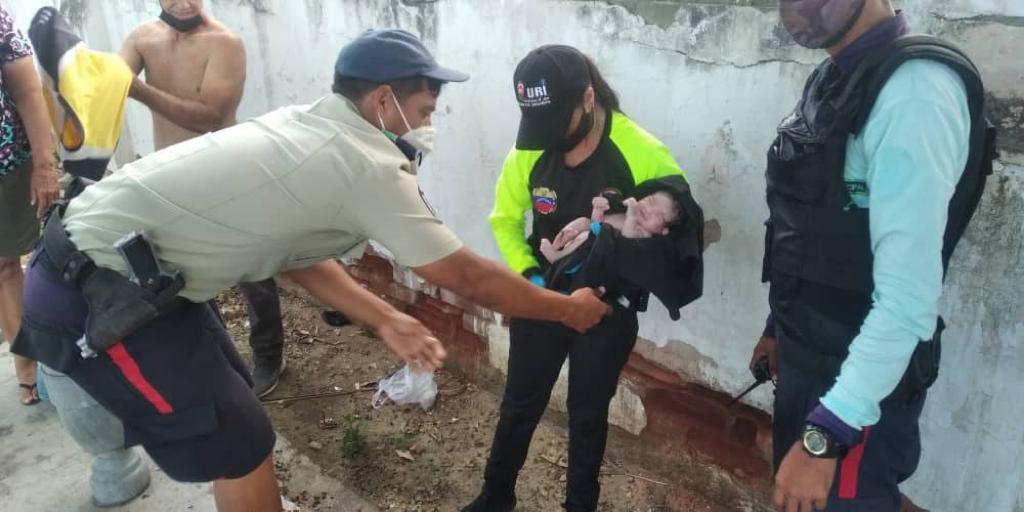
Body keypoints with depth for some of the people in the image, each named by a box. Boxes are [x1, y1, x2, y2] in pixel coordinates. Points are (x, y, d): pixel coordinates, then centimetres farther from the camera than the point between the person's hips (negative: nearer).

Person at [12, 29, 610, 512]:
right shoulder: (370, 166, -19)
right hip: (99, 295, -9)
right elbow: (469, 277, -11)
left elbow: (296, 251, 13)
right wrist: (569, 308, 3)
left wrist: (386, 319, 9)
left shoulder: (305, 128, 7)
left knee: (233, 415, 21)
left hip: (90, 263, 9)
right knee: (239, 448, 2)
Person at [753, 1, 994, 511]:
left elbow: (908, 295, -27)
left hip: (859, 389, -8)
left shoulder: (914, 89, -22)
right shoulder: (832, 79, 6)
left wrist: (826, 434, -26)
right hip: (804, 359, 8)